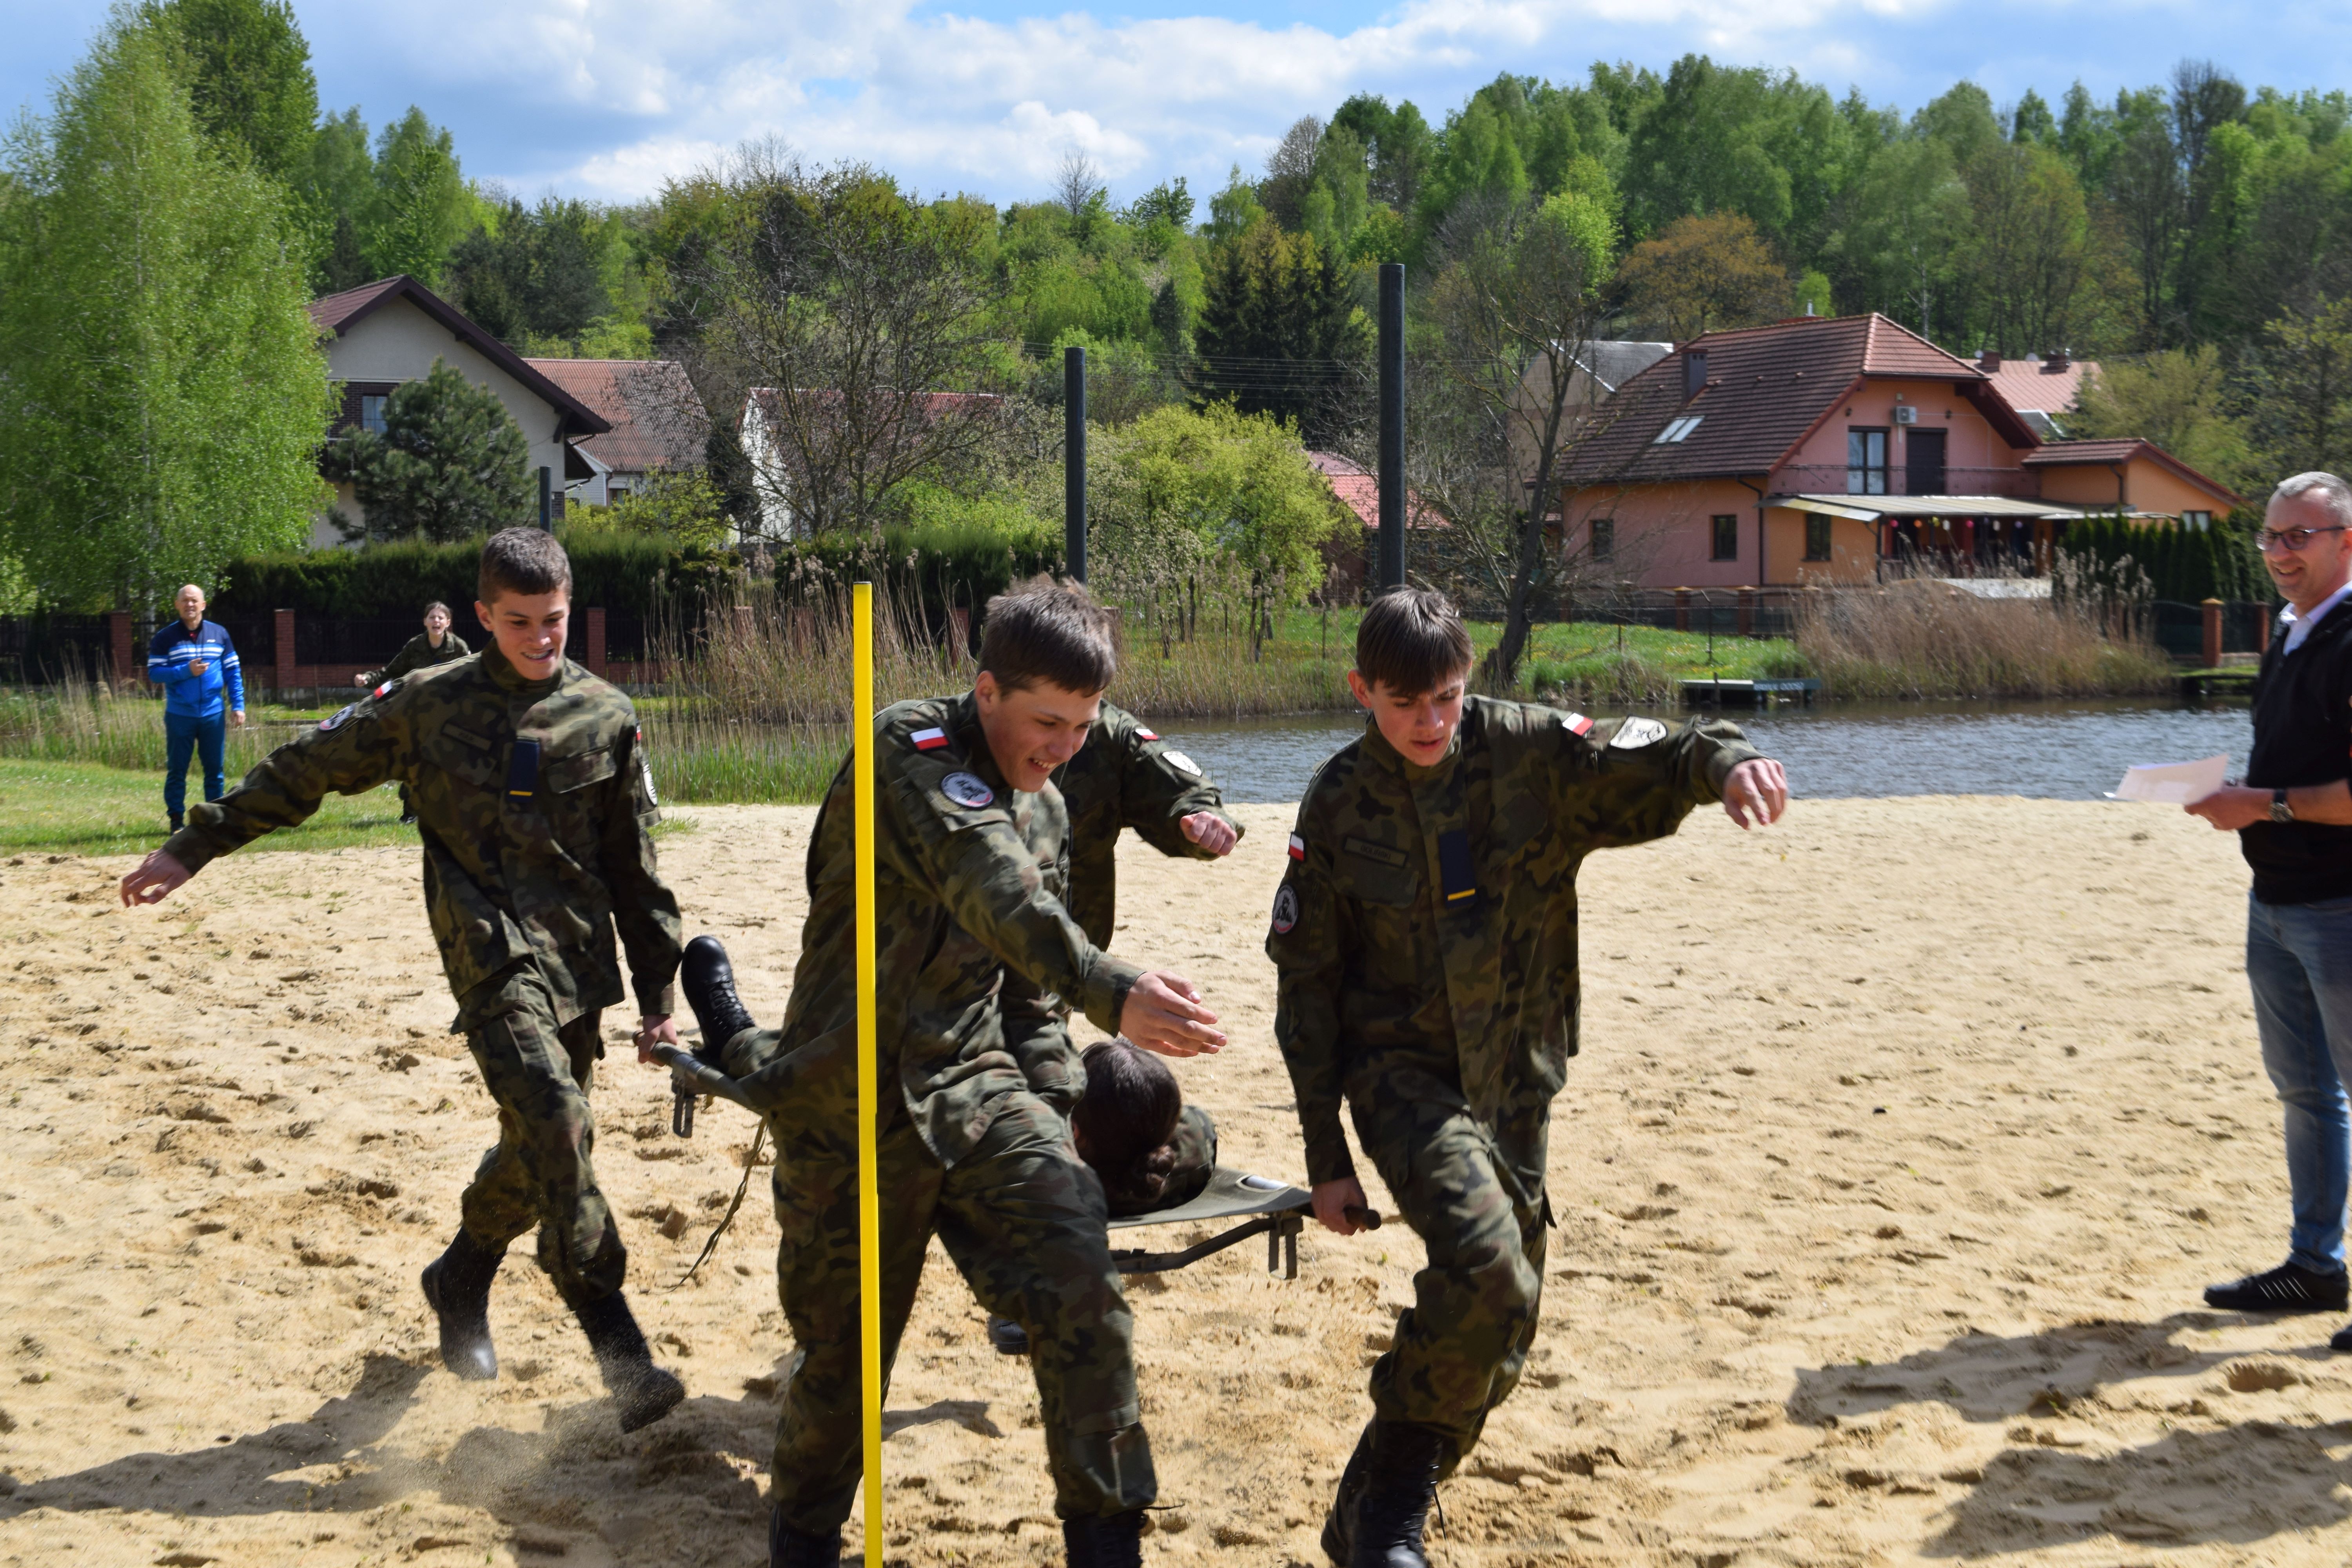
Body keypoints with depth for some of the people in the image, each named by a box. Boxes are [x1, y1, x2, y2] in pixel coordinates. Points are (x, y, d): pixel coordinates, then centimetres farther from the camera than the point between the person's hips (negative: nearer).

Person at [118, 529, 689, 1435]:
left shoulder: (605, 718, 7)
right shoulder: (428, 706, 2)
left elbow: (635, 870, 11)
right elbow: (306, 772, 10)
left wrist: (656, 997, 11)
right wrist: (193, 849, 11)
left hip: (578, 961, 4)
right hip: (492, 954, -4)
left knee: (540, 1145, 10)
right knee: (553, 1125, -20)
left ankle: (460, 1281, 39)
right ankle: (621, 1354, -21)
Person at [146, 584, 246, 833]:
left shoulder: (219, 634, 7)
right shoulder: (165, 638, 0)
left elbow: (233, 672, 9)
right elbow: (154, 673, -5)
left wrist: (238, 705, 1)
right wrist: (186, 672, -17)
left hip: (213, 715, 2)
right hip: (179, 716, -2)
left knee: (215, 771, 6)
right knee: (176, 771, 3)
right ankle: (176, 820, 9)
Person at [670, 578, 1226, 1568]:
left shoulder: (1044, 811, 12)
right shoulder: (910, 750, -13)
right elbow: (995, 894, -32)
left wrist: (1054, 1117, 9)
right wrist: (1110, 993, -46)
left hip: (977, 1089, 5)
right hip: (854, 1109, -5)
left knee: (1082, 1287, -15)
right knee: (843, 1347, 6)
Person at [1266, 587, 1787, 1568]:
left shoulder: (1529, 752, -5)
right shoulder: (1339, 803, -5)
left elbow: (1639, 762, -18)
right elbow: (1305, 982, 0)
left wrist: (1720, 759, -44)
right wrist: (1326, 1154, -2)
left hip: (1515, 1081, 3)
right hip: (1401, 1073, -3)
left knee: (1500, 1337, 9)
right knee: (1483, 1265, -26)